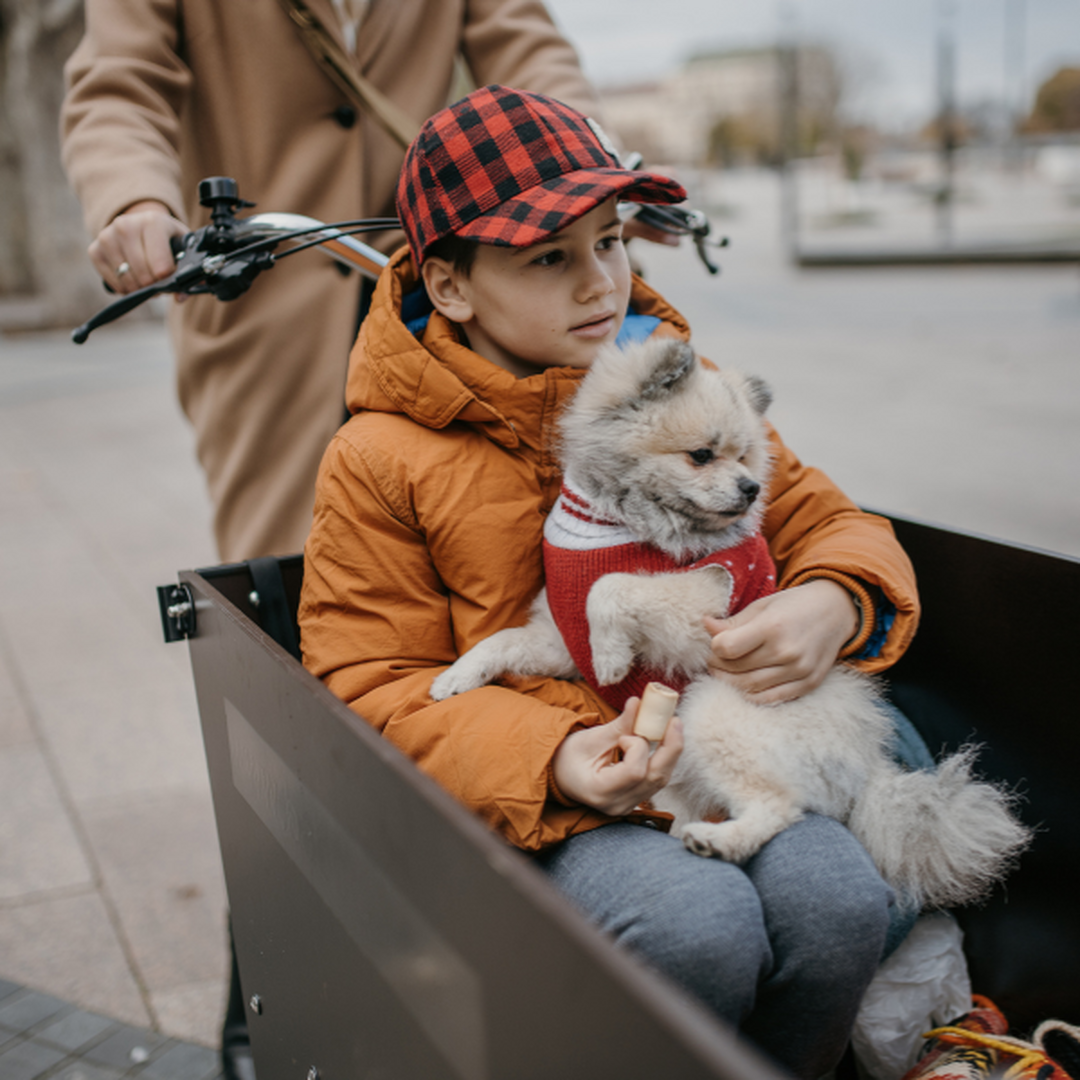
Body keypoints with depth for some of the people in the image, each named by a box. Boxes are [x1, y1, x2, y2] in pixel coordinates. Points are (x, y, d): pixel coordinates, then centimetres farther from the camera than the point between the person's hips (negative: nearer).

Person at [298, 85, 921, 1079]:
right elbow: (374, 686, -4)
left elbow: (818, 517, 15)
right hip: (543, 801, -3)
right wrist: (549, 758, -21)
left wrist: (832, 604, -11)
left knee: (840, 900, -23)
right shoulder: (381, 460, -4)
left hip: (717, 755, 4)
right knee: (701, 927, -30)